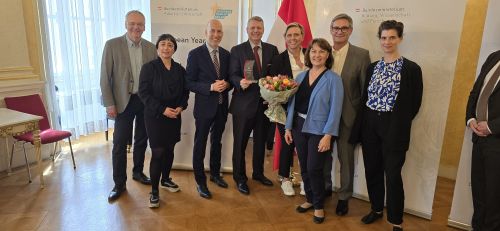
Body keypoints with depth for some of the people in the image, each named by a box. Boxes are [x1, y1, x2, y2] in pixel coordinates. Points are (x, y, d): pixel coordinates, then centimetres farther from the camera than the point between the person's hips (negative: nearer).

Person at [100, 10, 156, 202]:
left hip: (146, 101, 3)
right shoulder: (112, 45, -6)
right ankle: (119, 184, 15)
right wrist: (109, 104, -9)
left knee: (142, 140, 14)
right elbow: (105, 77, -6)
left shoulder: (150, 47, 3)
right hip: (124, 101, -3)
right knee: (120, 143, 2)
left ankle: (138, 172, 34)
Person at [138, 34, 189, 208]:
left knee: (170, 150, 13)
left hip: (174, 116, 4)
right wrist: (163, 109, -19)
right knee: (158, 153, -5)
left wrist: (181, 107, -7)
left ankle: (166, 179, 34)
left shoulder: (179, 69, 6)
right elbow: (144, 93, -11)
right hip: (155, 116, -4)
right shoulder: (149, 67, -6)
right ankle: (154, 191, 6)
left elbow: (185, 91, 12)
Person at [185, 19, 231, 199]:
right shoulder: (195, 54, -10)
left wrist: (226, 84, -12)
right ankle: (200, 182, 21)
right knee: (200, 144, 5)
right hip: (204, 107, -5)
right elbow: (189, 83, -11)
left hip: (222, 106, 5)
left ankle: (215, 174, 39)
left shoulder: (226, 54, 5)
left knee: (217, 142, 20)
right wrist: (211, 87, -23)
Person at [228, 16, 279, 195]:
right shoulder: (237, 50, -2)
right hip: (243, 104, -3)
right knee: (240, 143, 6)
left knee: (261, 141, 18)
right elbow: (233, 75, -7)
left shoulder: (272, 50, 7)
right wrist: (240, 82, -28)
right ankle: (240, 178, 23)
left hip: (265, 103, 4)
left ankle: (258, 173, 37)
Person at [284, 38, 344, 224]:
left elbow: (335, 109, -12)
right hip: (299, 127, 5)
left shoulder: (333, 79, -8)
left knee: (314, 169, -1)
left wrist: (328, 135, -17)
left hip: (319, 129, -5)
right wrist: (288, 127, 4)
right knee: (304, 167, 13)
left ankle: (319, 206, 21)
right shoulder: (301, 76, 7)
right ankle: (310, 199, 34)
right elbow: (292, 103, 8)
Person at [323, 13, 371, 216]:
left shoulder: (361, 55, -6)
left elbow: (365, 89, -5)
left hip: (348, 116, -2)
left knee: (346, 158, 10)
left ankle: (344, 197, 28)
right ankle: (325, 187, 38)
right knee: (323, 154, 16)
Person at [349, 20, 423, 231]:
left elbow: (414, 104, -3)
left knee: (393, 175, 0)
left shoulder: (411, 68, -5)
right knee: (372, 170, 13)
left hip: (394, 128, -5)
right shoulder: (372, 67, 9)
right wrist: (361, 124, 4)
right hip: (370, 125, 5)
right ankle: (376, 209, 33)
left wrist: (399, 124, -2)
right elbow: (365, 97, 10)